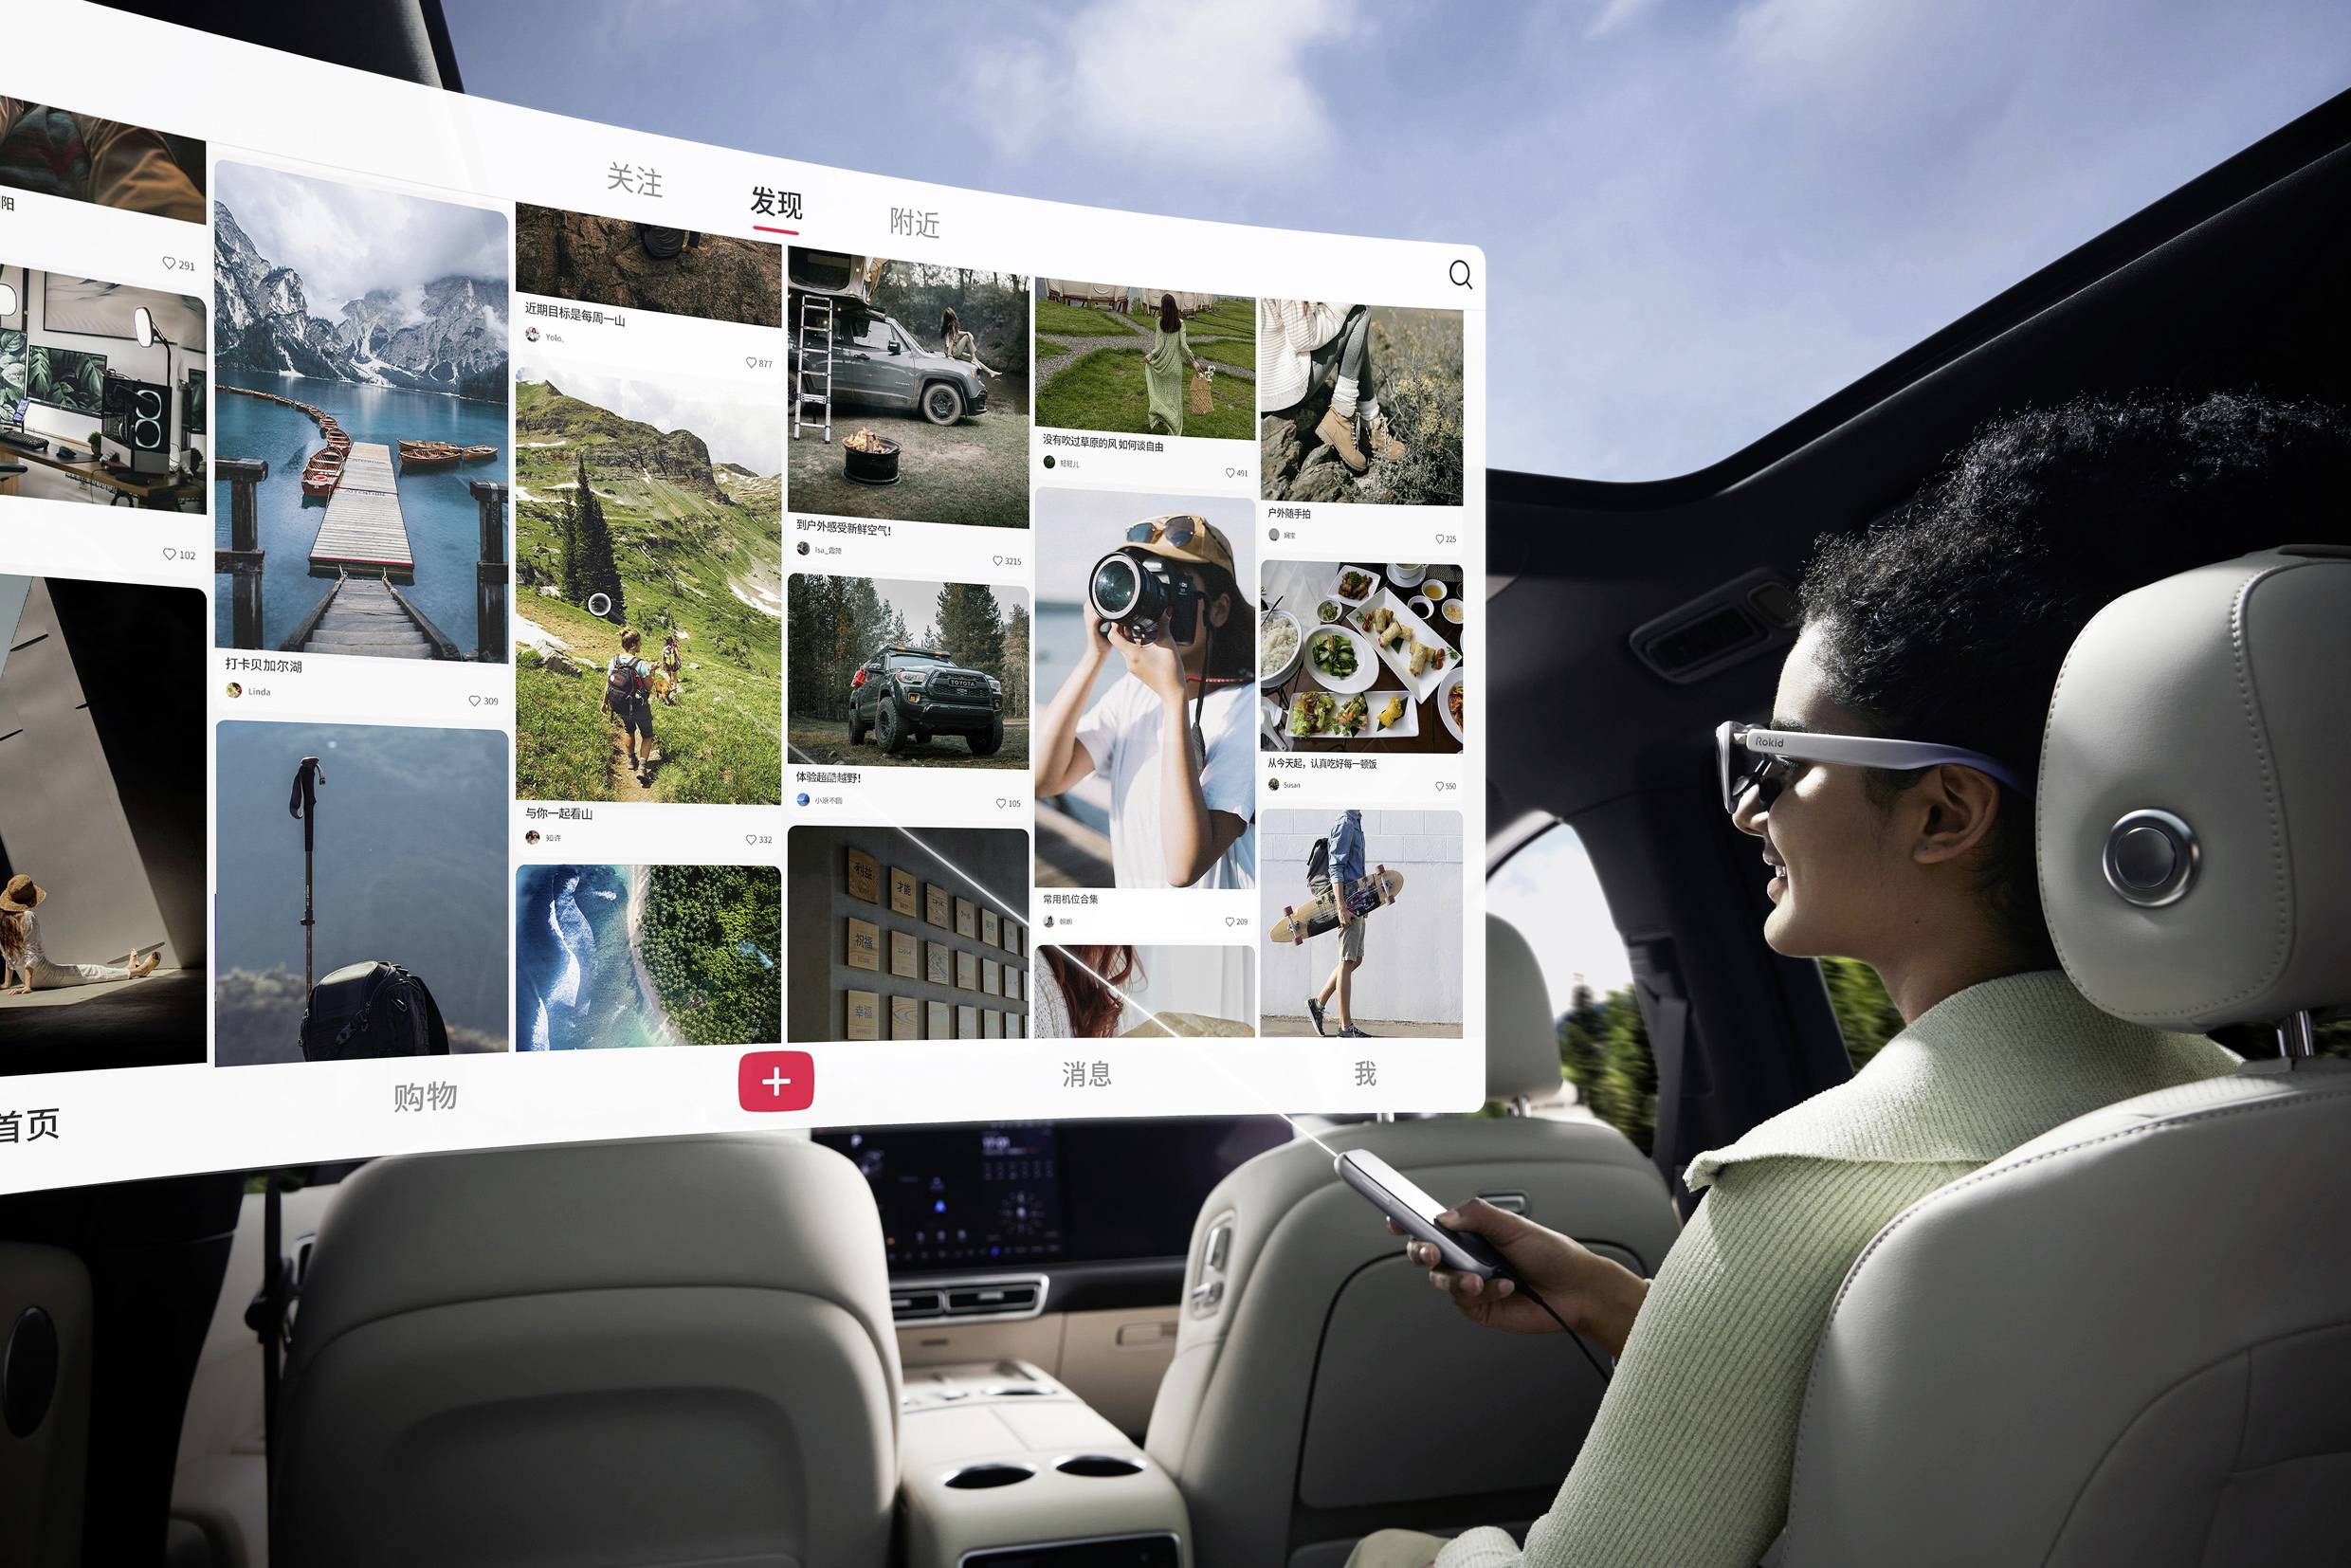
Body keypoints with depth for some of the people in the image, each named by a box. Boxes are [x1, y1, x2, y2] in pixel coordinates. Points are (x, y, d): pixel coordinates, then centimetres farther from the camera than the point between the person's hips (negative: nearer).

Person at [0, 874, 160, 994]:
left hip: (25, 976, 8)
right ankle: (134, 971, 23)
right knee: (92, 971, 9)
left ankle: (127, 969, 40)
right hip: (44, 974, -8)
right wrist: (28, 986, -19)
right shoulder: (27, 917, -20)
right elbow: (30, 952, -20)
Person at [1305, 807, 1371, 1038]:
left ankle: (1318, 1002, 21)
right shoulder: (1344, 825, -12)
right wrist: (1341, 908, -24)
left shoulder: (1354, 824, 18)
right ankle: (1346, 1027, -4)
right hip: (1348, 899, -10)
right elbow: (1335, 869, -18)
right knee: (1348, 961, -6)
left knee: (1355, 959, 13)